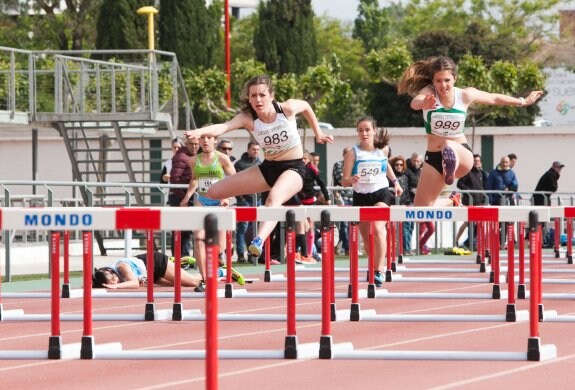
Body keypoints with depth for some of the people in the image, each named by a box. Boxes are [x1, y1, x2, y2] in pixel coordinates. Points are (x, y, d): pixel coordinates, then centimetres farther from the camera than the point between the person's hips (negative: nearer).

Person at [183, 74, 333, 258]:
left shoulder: (287, 108, -16)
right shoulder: (248, 118, -14)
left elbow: (306, 105, 8)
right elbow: (223, 127, -34)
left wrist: (318, 133, 16)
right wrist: (199, 132, -53)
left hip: (293, 168, -5)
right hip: (268, 168, 5)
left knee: (274, 197, -40)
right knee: (214, 192, 0)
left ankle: (259, 240, -60)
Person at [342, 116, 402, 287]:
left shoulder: (383, 149, -1)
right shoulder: (353, 153, -7)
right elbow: (344, 181, -10)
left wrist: (395, 181, 17)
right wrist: (351, 180, -31)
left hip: (381, 194, -1)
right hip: (360, 197, 1)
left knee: (378, 228, -25)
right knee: (366, 238, 10)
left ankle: (379, 270, -27)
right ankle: (374, 266, 32)